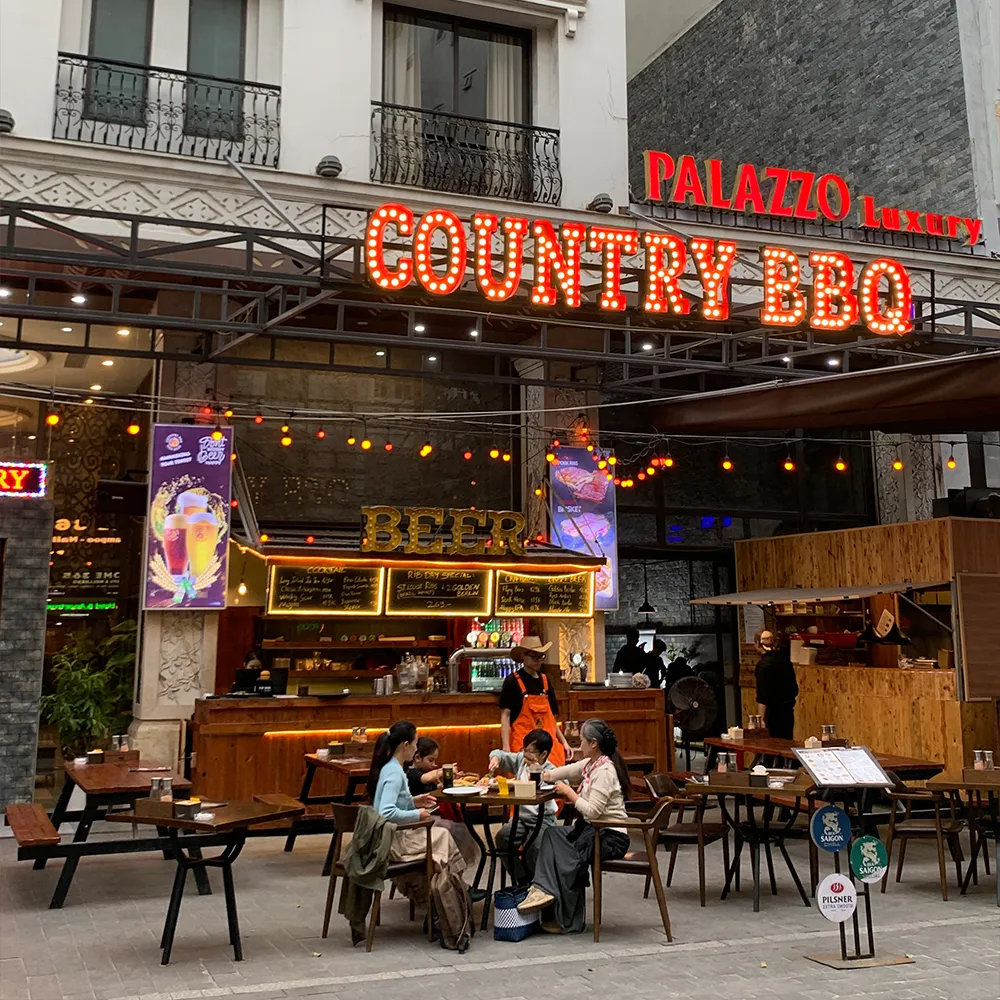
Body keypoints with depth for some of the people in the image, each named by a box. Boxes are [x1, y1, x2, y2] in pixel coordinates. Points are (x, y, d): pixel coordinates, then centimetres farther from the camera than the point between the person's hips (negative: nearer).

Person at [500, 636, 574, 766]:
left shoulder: (545, 681, 14)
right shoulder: (513, 681, -3)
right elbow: (505, 716, -6)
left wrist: (564, 742, 15)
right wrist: (506, 748, -14)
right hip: (523, 745, -5)